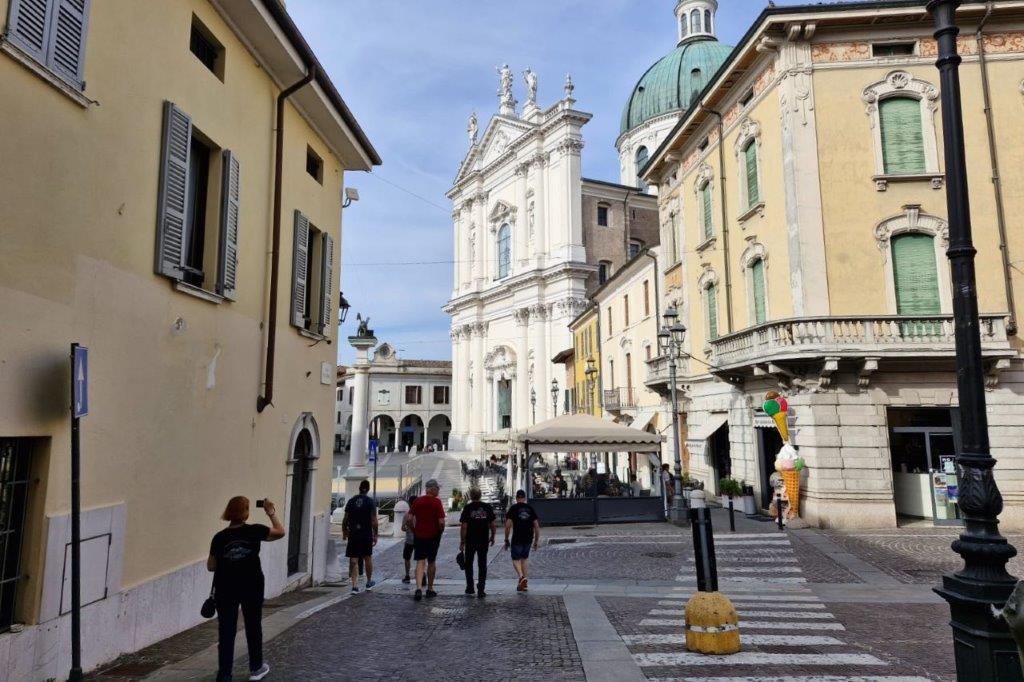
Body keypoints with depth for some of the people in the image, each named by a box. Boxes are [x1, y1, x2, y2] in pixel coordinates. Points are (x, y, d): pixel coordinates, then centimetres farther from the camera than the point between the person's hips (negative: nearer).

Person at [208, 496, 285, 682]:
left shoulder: (219, 537, -7)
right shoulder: (254, 531, -11)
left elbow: (211, 567, -1)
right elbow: (280, 532, -1)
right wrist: (271, 513, 9)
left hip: (226, 590, 0)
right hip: (252, 587, 0)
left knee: (226, 631, 7)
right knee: (253, 627, 16)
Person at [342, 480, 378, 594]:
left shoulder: (351, 501, 3)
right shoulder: (371, 502, -5)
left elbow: (345, 519, 4)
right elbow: (374, 520, -9)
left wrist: (344, 532, 16)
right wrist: (375, 535, -2)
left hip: (353, 535, 1)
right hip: (366, 534, -1)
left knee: (354, 561, 2)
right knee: (367, 558, 16)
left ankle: (355, 585, -6)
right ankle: (369, 582, 30)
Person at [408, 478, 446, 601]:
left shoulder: (417, 501, 0)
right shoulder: (437, 502, -12)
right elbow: (441, 522, -17)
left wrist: (414, 531, 12)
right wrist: (441, 531, 2)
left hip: (418, 535, 2)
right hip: (433, 536, -2)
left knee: (420, 562, 2)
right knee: (431, 562, 14)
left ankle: (419, 588, -17)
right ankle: (430, 589, 23)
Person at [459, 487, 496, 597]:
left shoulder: (467, 508, -8)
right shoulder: (487, 507, 0)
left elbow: (464, 526, -11)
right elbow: (493, 524, 2)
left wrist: (462, 541, -5)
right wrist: (492, 537, 14)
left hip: (470, 541, -2)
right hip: (484, 541, 2)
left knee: (469, 564, 16)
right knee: (482, 565, 6)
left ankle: (470, 588, 21)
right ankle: (481, 590, 3)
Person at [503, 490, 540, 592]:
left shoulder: (513, 508, -4)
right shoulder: (530, 509, 6)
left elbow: (508, 525, -9)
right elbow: (536, 526, 5)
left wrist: (506, 540, -1)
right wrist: (536, 540, 12)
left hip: (517, 539, -4)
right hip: (528, 539, 4)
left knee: (516, 559, 6)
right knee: (524, 559, 18)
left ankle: (521, 577, -19)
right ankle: (524, 583, 16)